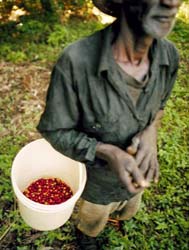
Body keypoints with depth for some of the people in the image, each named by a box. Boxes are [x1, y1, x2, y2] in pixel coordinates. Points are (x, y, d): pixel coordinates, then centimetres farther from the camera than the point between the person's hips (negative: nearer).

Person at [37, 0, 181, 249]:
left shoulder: (169, 55, -23)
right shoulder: (75, 62, -38)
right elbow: (54, 131, -22)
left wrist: (151, 131, -22)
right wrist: (107, 153, -37)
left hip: (138, 175, 4)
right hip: (99, 180, -3)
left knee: (126, 213, 37)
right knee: (92, 224, 30)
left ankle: (114, 210, 72)